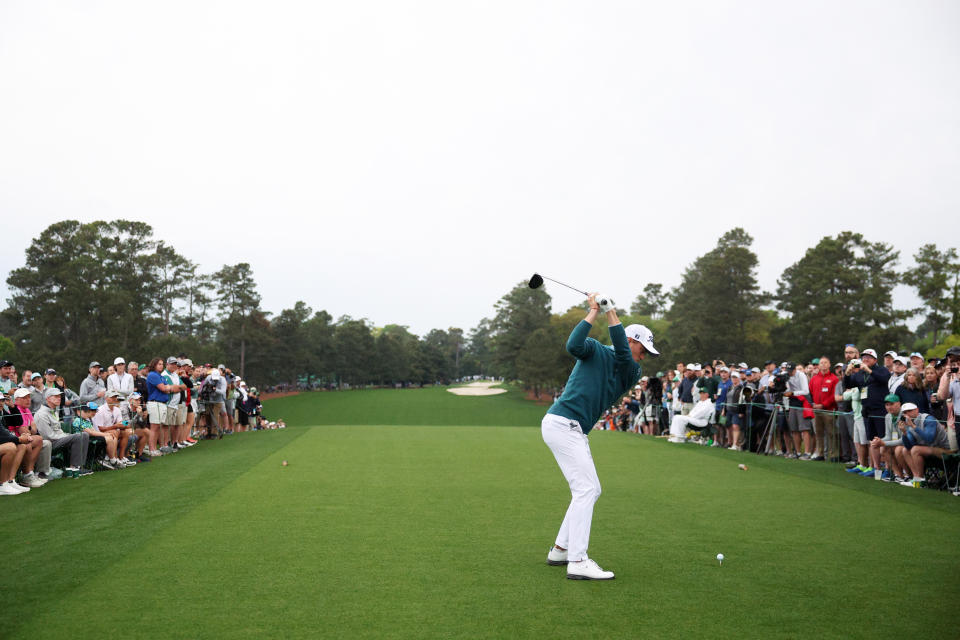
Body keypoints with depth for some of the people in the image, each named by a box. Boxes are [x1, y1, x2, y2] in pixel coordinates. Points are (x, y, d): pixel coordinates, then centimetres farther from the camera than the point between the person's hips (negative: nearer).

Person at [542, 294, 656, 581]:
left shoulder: (631, 373, 14)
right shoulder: (595, 351, 0)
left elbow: (622, 353, -7)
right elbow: (574, 345, -21)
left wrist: (611, 312, -12)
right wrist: (594, 312, -14)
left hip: (575, 430, 8)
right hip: (562, 422, -8)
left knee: (590, 490, 12)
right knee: (586, 488, -13)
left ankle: (561, 549, 20)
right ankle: (577, 562, -14)